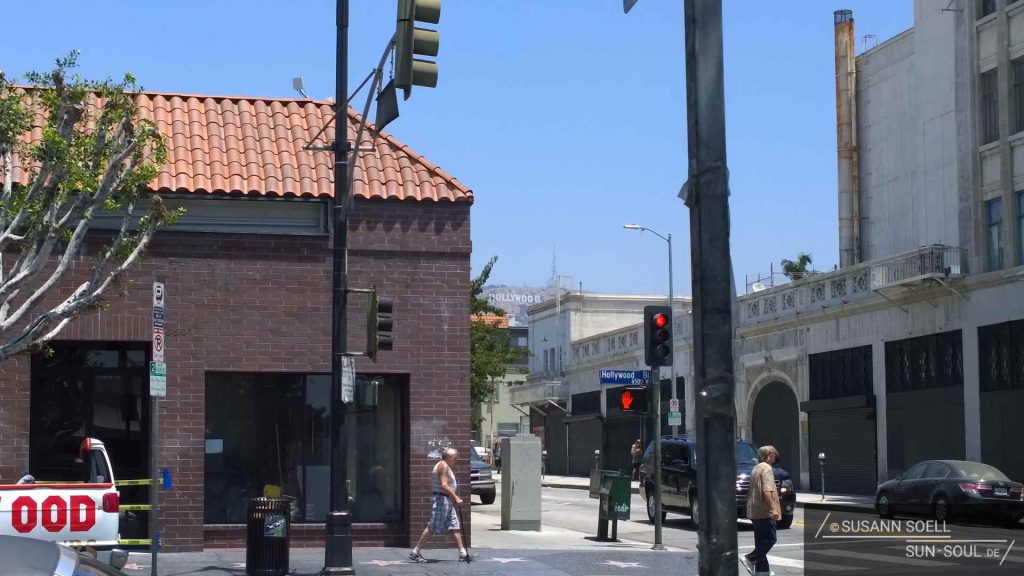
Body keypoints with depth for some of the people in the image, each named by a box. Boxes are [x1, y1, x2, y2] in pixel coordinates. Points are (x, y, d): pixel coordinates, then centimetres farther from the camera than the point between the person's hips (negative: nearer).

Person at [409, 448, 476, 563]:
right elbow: (444, 485, -22)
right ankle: (415, 552, -3)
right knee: (432, 528, -8)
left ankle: (463, 554, 9)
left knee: (455, 527, 8)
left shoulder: (445, 466, 20)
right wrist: (456, 498, -22)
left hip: (447, 501, 11)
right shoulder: (443, 466, -13)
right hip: (441, 499, -11)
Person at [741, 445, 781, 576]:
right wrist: (773, 508, -24)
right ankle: (750, 559, -15)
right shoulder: (767, 468, -11)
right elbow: (767, 490, -22)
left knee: (761, 540, 11)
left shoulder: (756, 469, 18)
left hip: (754, 511, 10)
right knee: (770, 539, -6)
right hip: (765, 511, -10)